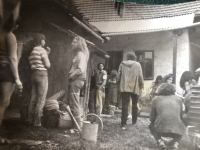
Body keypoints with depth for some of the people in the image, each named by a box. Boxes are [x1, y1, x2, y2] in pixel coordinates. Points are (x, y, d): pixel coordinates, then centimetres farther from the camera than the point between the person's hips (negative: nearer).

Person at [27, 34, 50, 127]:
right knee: (41, 99, -5)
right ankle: (37, 122, -4)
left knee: (33, 98, 9)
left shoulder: (32, 52, 17)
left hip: (34, 74, 8)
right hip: (42, 74, -8)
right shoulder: (42, 50, -7)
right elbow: (48, 65, -9)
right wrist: (47, 56, 9)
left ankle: (30, 120, 13)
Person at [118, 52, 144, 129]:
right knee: (134, 105, 17)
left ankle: (123, 123, -2)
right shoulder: (137, 64, -2)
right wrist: (142, 86, 6)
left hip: (124, 87, 1)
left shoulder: (122, 64, 3)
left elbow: (119, 74, 3)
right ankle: (134, 121, 28)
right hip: (135, 88, 0)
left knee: (125, 105, 2)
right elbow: (140, 76, -4)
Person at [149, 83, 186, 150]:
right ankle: (175, 142, 10)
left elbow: (151, 118, 18)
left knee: (151, 126, 32)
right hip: (177, 130, 2)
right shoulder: (178, 99, 19)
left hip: (161, 129, -2)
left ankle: (160, 141, 6)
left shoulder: (156, 99, 15)